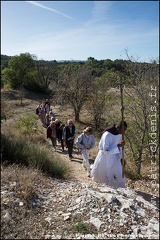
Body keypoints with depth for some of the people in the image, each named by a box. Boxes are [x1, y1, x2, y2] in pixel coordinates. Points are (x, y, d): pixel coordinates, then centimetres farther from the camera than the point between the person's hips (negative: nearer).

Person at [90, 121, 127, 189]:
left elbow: (119, 147, 7)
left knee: (119, 175, 2)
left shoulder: (120, 134, -7)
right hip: (105, 157, -5)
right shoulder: (107, 135, -30)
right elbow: (106, 151, -33)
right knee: (100, 175, 16)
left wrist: (121, 157, -1)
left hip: (114, 158, 6)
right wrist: (118, 146, -41)